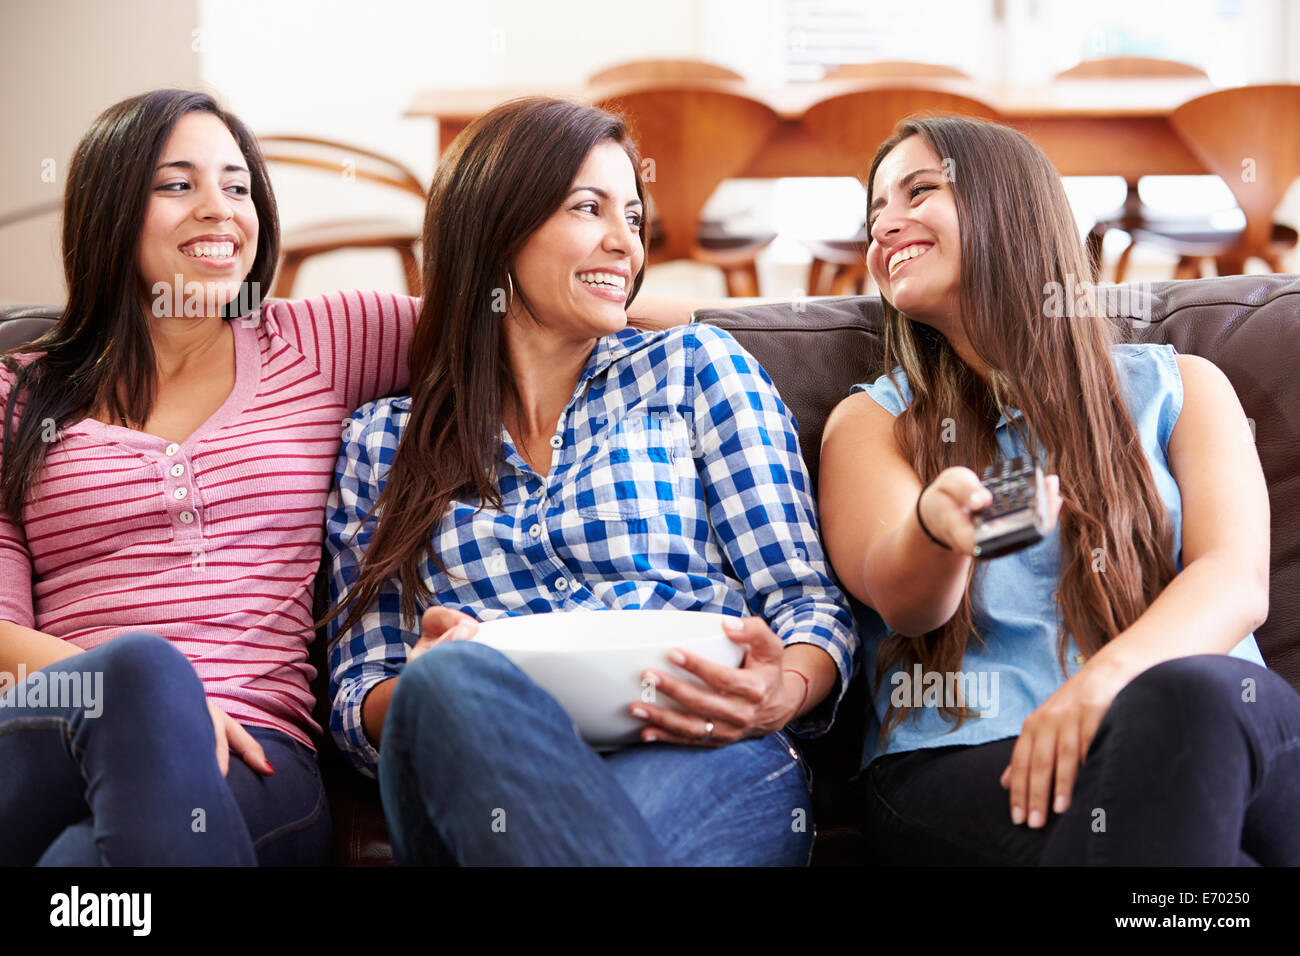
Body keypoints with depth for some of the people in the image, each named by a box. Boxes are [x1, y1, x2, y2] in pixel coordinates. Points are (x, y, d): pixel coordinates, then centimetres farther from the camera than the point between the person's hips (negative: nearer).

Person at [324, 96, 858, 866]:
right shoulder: (383, 443, 18)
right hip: (488, 775, 1)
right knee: (450, 677, -36)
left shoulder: (697, 367, 16)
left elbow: (809, 598, 10)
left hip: (700, 757, -1)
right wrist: (431, 683, -11)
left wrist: (785, 694, -14)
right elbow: (360, 698, 14)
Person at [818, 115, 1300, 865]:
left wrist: (1107, 678, -22)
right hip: (962, 767, -1)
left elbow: (1238, 580, 1)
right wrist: (937, 524, -29)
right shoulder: (874, 421, 19)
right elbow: (900, 600, -2)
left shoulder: (1176, 387, 19)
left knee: (1194, 694, -38)